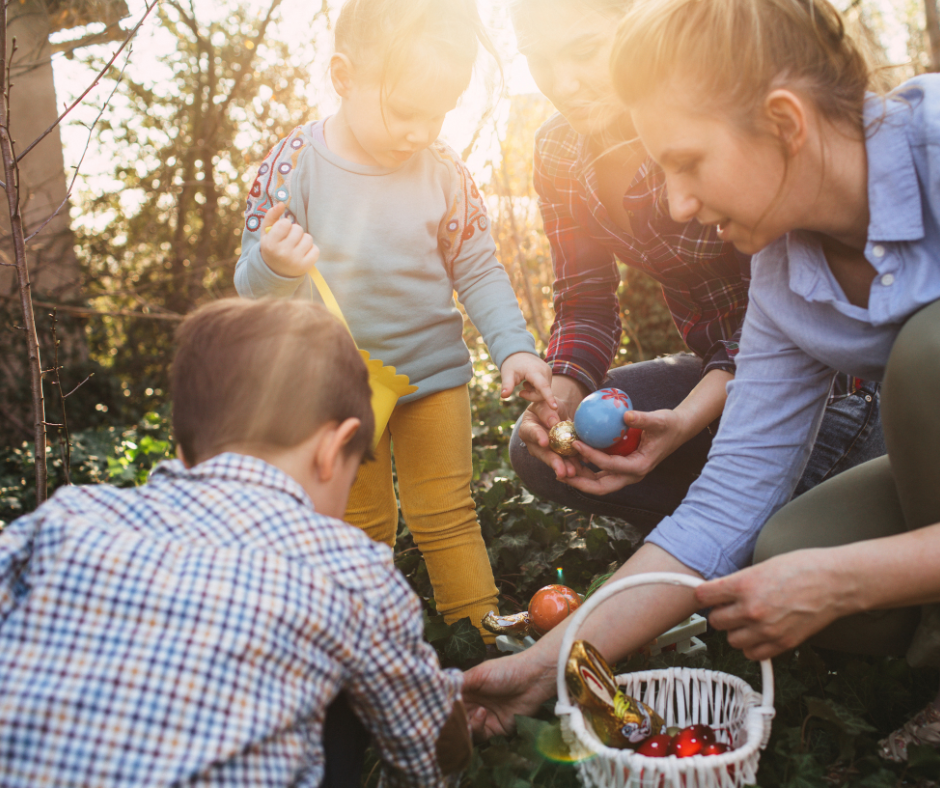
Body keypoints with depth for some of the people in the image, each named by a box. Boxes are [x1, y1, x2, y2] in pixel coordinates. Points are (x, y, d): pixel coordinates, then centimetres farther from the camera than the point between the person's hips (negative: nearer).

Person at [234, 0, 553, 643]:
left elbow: (479, 271, -1)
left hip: (433, 370, 0)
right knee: (360, 527, 15)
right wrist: (275, 267, -36)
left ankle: (481, 638, 25)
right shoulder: (295, 164, -14)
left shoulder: (445, 172, -9)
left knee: (446, 515, 8)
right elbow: (253, 287, -13)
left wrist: (514, 346, -13)